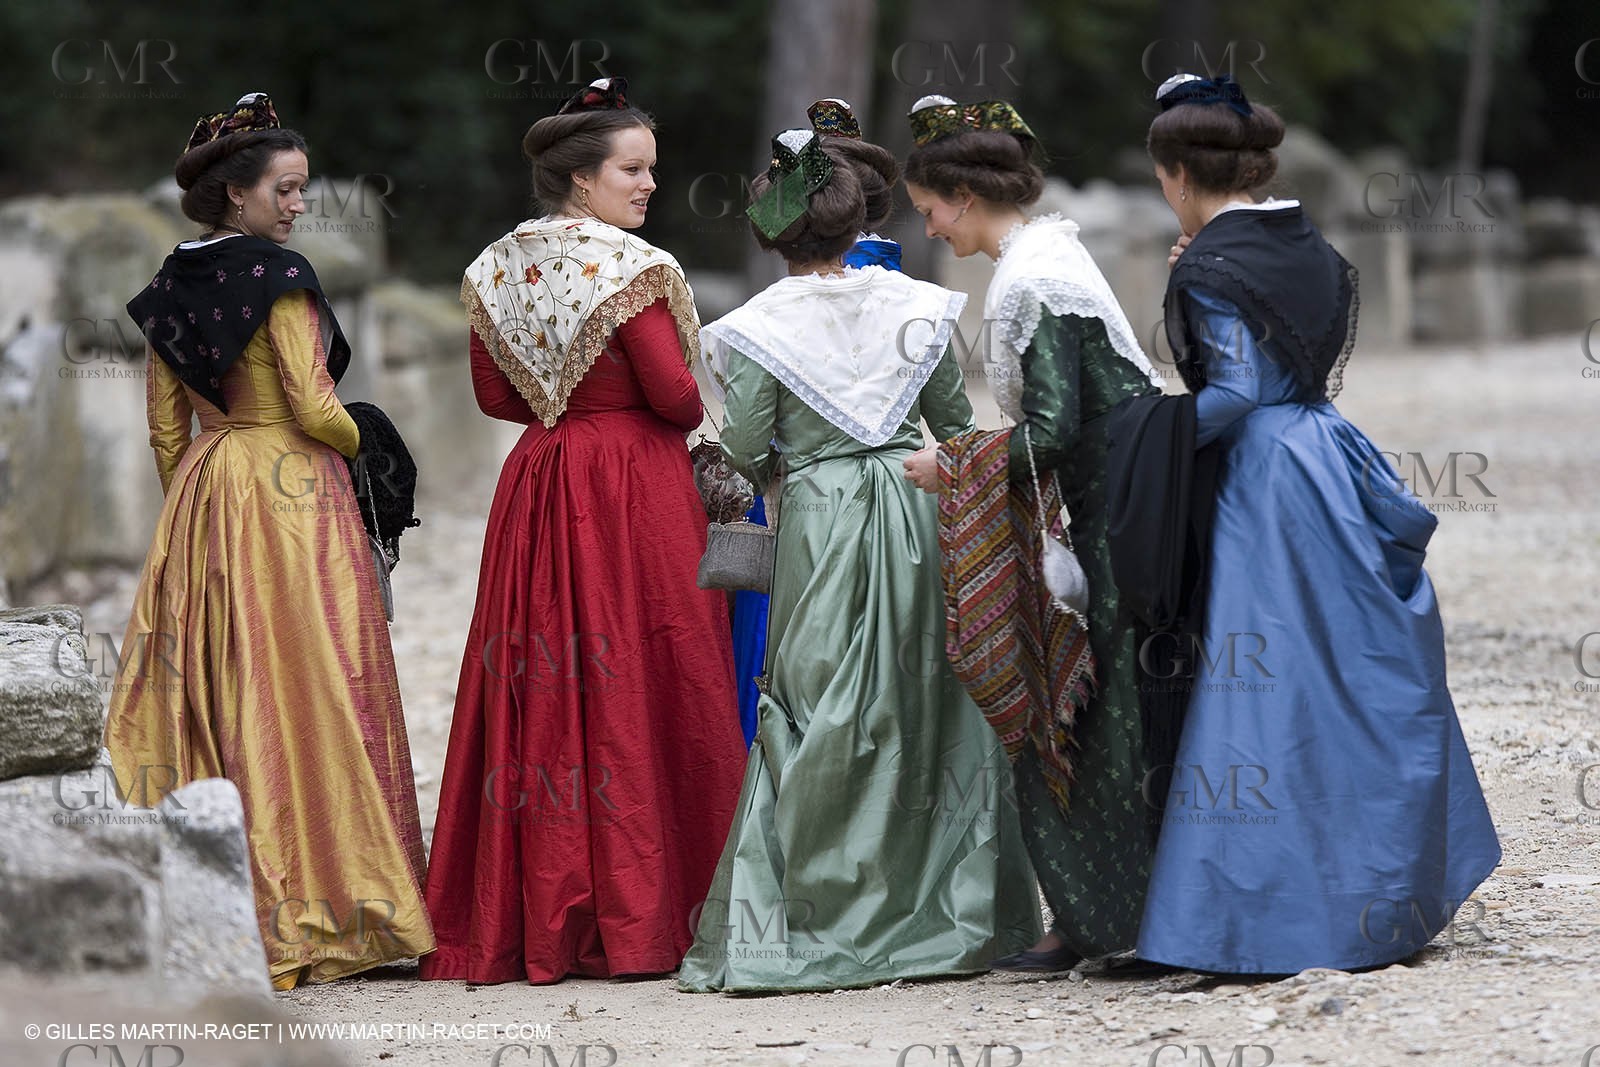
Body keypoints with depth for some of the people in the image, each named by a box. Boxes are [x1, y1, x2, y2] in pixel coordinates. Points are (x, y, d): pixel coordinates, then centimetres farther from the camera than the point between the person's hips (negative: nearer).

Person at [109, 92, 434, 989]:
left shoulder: (173, 285, 9)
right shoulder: (278, 277, -12)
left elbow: (165, 423, 13)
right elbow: (314, 408, -15)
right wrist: (359, 441, 5)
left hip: (200, 494, 7)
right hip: (291, 492, -7)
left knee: (207, 691, 8)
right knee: (297, 689, -5)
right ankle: (300, 916, -5)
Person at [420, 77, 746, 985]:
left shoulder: (498, 269, 8)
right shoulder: (629, 269, -13)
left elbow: (495, 394, 11)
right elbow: (676, 394, -14)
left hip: (538, 488, 7)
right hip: (634, 490, -6)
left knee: (539, 687, 7)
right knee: (637, 684, -3)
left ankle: (529, 916, 7)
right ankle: (639, 921, -3)